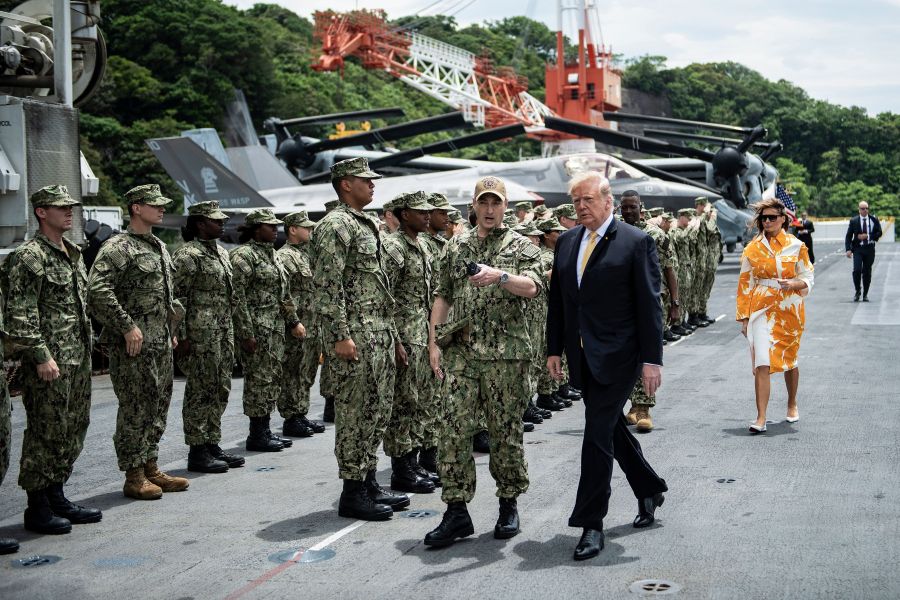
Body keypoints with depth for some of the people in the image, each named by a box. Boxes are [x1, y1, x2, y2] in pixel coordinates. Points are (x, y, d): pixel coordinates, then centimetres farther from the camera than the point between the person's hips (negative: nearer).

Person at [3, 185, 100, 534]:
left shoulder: (74, 254, 17)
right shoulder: (29, 257, -11)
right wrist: (41, 355, -20)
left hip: (78, 360, 9)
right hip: (49, 361, -9)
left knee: (73, 430, 13)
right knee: (46, 432, -3)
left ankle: (56, 497, 23)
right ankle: (37, 507, 5)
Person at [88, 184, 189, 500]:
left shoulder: (160, 247, 17)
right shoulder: (118, 247, -11)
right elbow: (97, 289, -23)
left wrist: (172, 329, 20)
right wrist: (127, 326, -22)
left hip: (161, 342, 9)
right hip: (134, 343, -9)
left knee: (158, 406, 12)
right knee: (135, 408, -4)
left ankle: (150, 468, 22)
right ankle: (134, 477, 3)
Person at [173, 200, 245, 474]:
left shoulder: (221, 252, 17)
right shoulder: (187, 255, -11)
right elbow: (177, 297, -15)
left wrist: (230, 332, 21)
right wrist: (181, 336, -18)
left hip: (223, 333, 9)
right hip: (200, 335, -9)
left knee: (220, 391, 12)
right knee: (200, 392, -4)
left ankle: (213, 445, 21)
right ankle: (197, 452, 3)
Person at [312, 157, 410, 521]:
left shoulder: (369, 226, 19)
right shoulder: (335, 225, -10)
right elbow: (327, 285, -17)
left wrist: (394, 337, 21)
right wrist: (340, 336, -22)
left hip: (380, 335, 10)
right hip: (355, 336, -9)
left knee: (377, 411, 13)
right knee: (354, 414, -4)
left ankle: (369, 483, 22)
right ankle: (353, 493, 3)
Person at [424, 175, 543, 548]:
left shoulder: (520, 246, 4)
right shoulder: (456, 247, 14)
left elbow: (532, 287, -13)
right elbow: (443, 296, 16)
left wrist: (500, 276, -31)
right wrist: (434, 342, 7)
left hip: (506, 352, -3)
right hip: (461, 351, 3)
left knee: (506, 432, 3)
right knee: (455, 430, -3)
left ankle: (509, 505, 18)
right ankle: (456, 512, 2)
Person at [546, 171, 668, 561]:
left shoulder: (635, 242, -7)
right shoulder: (566, 242, 11)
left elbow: (649, 305, -9)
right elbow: (557, 300, 15)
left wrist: (652, 359, -13)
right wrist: (554, 349, 10)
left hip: (617, 356, -6)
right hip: (581, 356, 7)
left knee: (598, 434, -9)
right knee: (611, 427, 17)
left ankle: (591, 523, -1)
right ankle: (649, 490, 38)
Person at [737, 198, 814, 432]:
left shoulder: (796, 246, 1)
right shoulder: (753, 248, 3)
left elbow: (807, 279, 5)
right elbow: (745, 284, 4)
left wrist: (793, 284, -18)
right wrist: (744, 317, 1)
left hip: (789, 311, 1)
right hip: (761, 308, 0)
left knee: (789, 359, 15)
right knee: (762, 363, -12)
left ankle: (792, 404, 39)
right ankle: (761, 418, -13)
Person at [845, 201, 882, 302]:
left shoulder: (874, 220, 5)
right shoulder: (854, 221, 2)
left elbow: (879, 233, 4)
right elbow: (848, 236, 1)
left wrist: (867, 236, -11)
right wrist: (848, 249, -11)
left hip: (870, 249, 1)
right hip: (858, 249, -1)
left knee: (867, 272, 5)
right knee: (857, 270, -17)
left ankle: (865, 294, 16)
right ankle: (857, 292, 1)